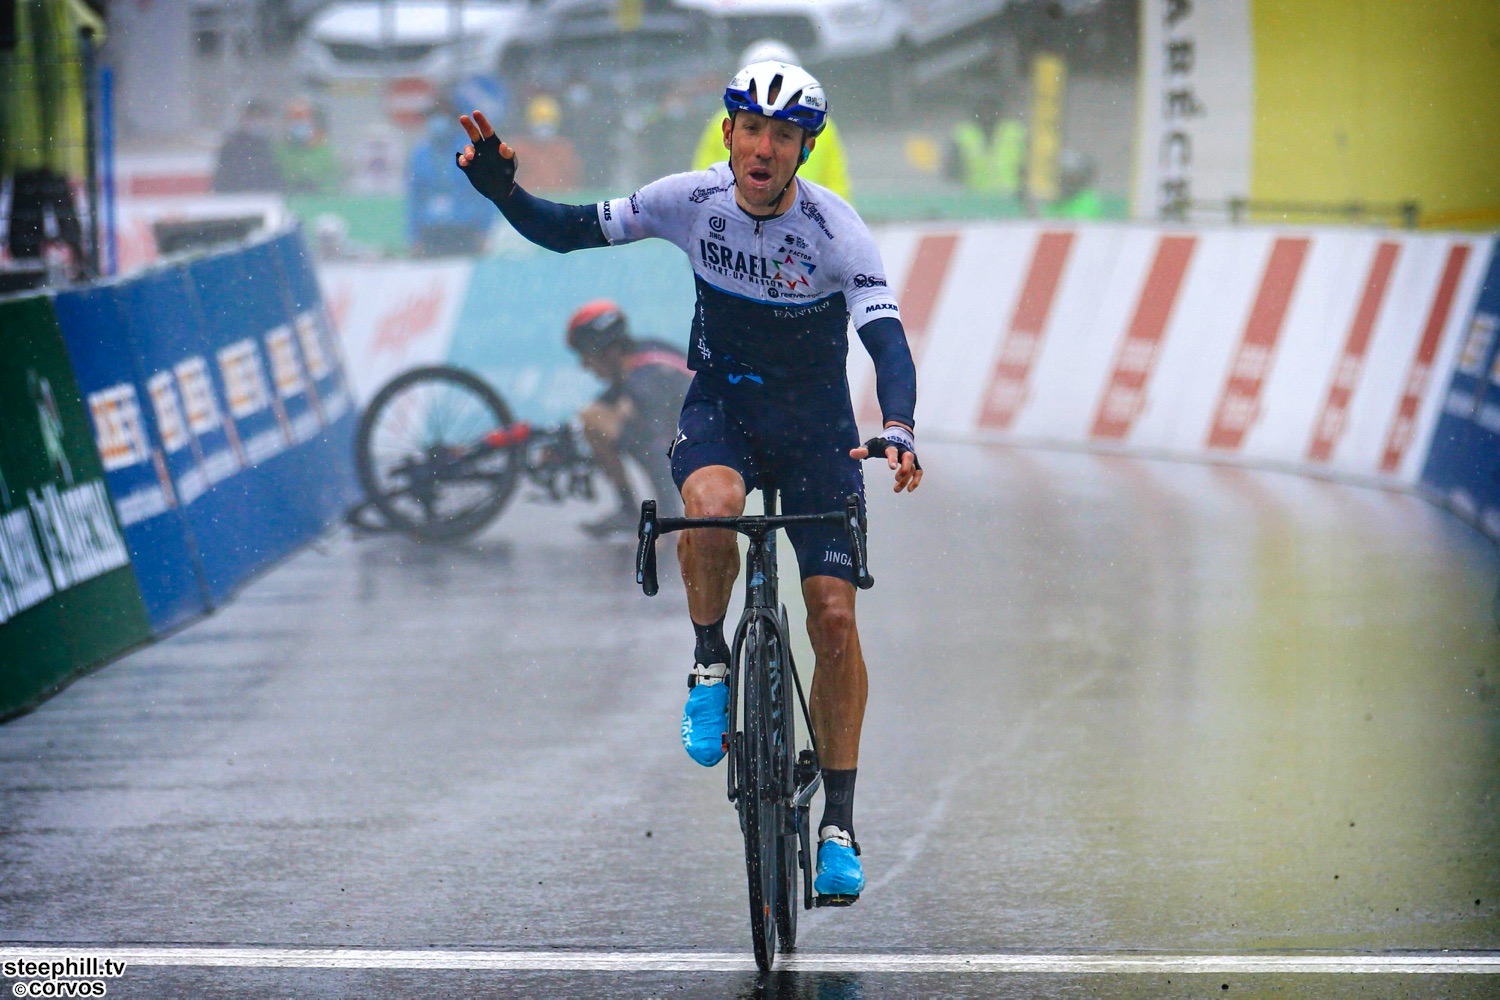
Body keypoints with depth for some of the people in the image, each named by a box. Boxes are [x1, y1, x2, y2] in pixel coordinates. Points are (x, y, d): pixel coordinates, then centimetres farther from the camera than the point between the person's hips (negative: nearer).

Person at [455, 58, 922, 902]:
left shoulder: (835, 230, -22)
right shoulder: (691, 200, -14)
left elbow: (887, 338, -31)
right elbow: (572, 232, -6)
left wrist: (898, 431, -49)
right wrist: (501, 190, -25)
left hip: (814, 422, -1)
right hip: (719, 403, 1)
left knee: (834, 616, -8)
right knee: (712, 505, -36)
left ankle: (840, 823, 3)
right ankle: (711, 661, -9)